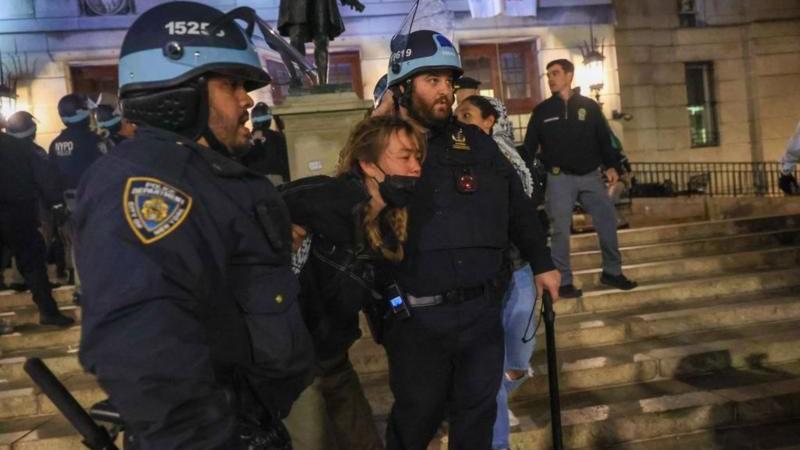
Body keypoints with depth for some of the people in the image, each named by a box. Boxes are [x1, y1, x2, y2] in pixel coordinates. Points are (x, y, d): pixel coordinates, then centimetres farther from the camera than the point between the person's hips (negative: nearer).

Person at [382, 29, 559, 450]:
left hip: (482, 310, 3)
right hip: (415, 318, -2)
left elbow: (517, 206, 14)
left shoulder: (476, 143, 7)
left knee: (477, 411, 18)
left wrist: (542, 264, 15)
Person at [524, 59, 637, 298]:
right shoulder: (542, 110, 5)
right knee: (561, 230, -1)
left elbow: (604, 139, 9)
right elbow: (529, 146, 5)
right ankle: (563, 281, 8)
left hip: (591, 175, 2)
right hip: (559, 178, -1)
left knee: (608, 222, 2)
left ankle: (612, 272, 18)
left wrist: (611, 165, -2)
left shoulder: (589, 106, 8)